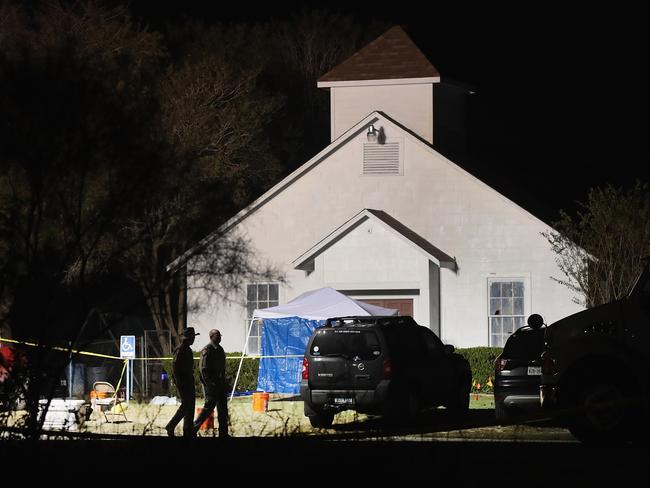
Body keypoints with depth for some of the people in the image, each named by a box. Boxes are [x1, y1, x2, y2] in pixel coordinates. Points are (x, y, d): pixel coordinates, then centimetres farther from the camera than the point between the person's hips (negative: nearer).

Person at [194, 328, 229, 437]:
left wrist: (223, 382, 16)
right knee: (209, 407, -9)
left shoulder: (220, 350, 15)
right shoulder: (207, 350, -12)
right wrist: (210, 383, -20)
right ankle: (194, 428, 0)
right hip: (210, 383, -8)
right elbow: (204, 369, -16)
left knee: (223, 408, 7)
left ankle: (223, 432, 11)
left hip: (219, 383, 8)